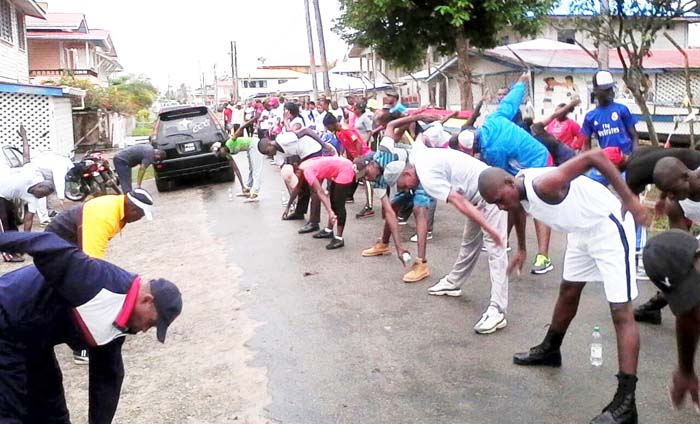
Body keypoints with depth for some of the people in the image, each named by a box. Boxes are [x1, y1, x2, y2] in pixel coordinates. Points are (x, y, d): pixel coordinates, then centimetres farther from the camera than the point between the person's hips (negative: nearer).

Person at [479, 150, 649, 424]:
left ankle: (625, 401, -9)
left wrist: (629, 200, -32)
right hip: (581, 231, 9)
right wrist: (522, 249, 32)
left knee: (621, 312, -9)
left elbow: (596, 156, -35)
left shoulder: (545, 185, -33)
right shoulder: (517, 194, -6)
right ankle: (550, 350, 45)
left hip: (609, 228, -9)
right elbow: (519, 212, 18)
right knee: (568, 292, 23)